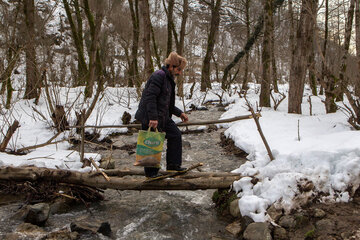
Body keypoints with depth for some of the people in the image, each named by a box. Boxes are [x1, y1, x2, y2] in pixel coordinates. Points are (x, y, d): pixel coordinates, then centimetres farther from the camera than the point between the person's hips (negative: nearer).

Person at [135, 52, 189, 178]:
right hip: (150, 117, -10)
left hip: (162, 117, 10)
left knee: (175, 135, 11)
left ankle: (173, 165, 19)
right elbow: (150, 97, -23)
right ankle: (151, 172, 15)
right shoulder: (159, 76, -15)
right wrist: (153, 118, -28)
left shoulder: (169, 79, 16)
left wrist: (179, 113, 23)